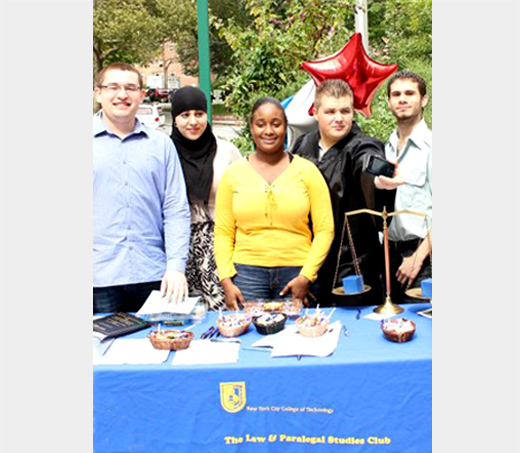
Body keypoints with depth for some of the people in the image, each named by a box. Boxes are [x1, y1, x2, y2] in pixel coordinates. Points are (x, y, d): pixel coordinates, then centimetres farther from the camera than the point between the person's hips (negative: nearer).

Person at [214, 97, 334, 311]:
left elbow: (325, 230, 1)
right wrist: (226, 280, -5)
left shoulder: (307, 171, 3)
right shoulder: (233, 173, 6)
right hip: (247, 272, 0)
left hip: (296, 272, 0)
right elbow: (223, 233, 5)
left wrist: (306, 276, -8)